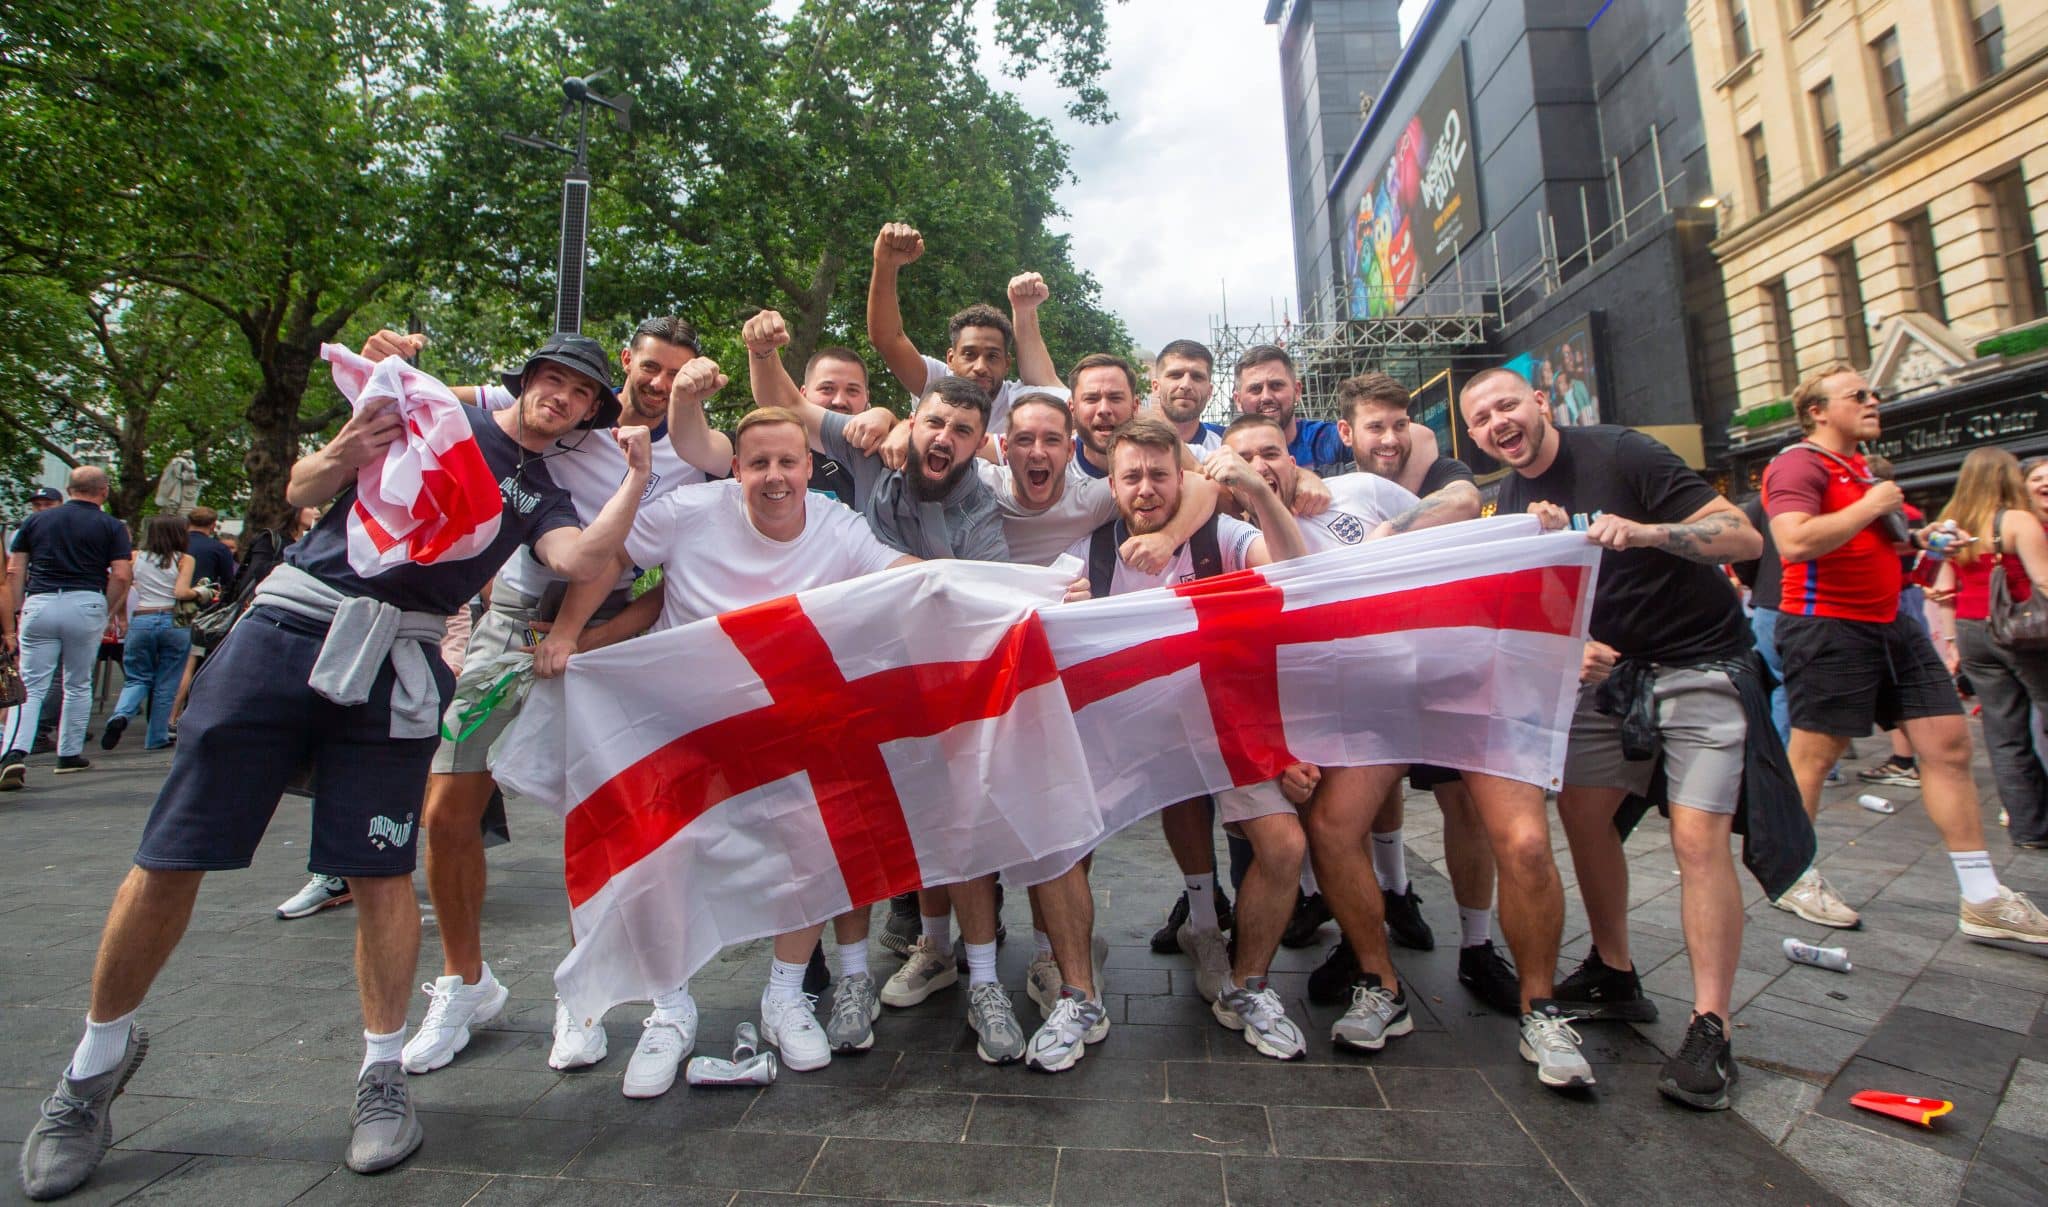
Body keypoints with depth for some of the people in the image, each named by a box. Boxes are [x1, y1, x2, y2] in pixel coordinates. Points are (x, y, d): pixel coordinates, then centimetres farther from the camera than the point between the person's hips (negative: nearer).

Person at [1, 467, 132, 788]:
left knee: (31, 685, 2)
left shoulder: (36, 520, 12)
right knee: (78, 685, 11)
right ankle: (70, 755, 18)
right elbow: (121, 575, -5)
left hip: (39, 604, 1)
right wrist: (112, 613, 6)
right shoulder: (111, 526, 3)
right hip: (85, 604, -1)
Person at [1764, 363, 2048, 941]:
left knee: (1949, 742, 7)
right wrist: (1871, 505, -18)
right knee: (1812, 756, 0)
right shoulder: (1799, 464, -12)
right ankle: (1794, 878, 16)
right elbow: (1795, 542, -29)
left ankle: (1982, 899, 15)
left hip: (1889, 623, 10)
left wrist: (1915, 540, 14)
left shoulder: (1859, 466, 20)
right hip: (1827, 628, -10)